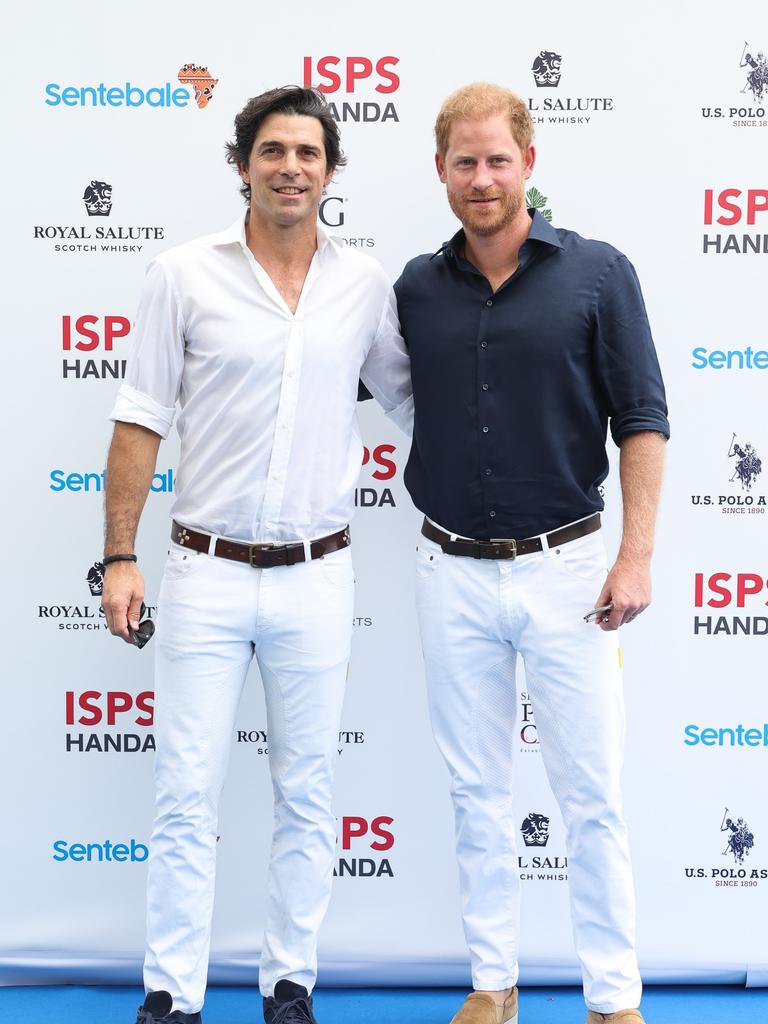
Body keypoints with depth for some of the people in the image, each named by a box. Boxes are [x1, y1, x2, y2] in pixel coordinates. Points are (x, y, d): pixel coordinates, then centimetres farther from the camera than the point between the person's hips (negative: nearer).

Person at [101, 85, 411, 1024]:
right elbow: (140, 421, -1)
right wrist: (119, 558, -4)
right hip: (207, 574, -2)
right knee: (186, 795, 2)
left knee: (306, 796, 10)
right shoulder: (183, 275, -2)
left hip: (316, 578, 2)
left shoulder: (365, 284, 4)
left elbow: (408, 397, 16)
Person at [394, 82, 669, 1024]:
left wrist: (636, 553, -10)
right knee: (477, 792, 12)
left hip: (564, 566, -3)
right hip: (453, 573, 3)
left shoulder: (597, 273, -4)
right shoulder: (418, 287, 5)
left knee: (591, 795, 4)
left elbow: (641, 420, -5)